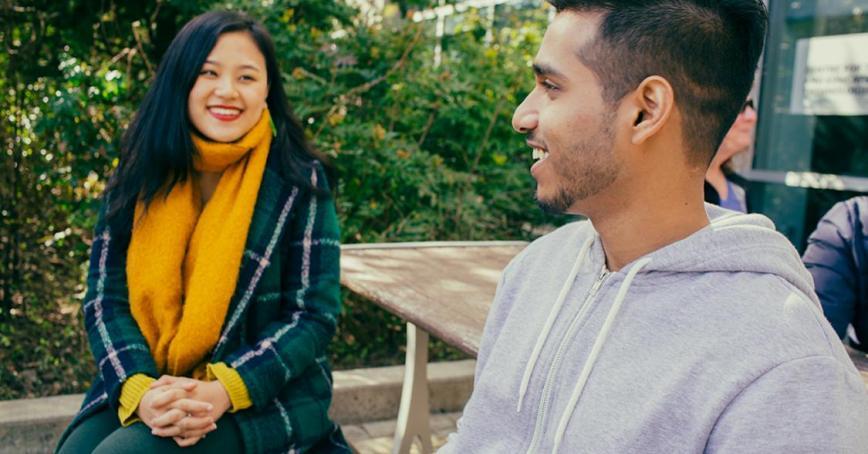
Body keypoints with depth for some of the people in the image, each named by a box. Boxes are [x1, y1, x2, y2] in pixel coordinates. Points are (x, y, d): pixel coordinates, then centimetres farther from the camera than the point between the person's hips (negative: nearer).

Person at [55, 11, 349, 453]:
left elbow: (314, 313, -9)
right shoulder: (141, 176, 2)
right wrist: (139, 390, -19)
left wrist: (226, 390, -22)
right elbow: (105, 300, -1)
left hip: (263, 395, -3)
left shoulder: (297, 180, -8)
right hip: (147, 385, 3)